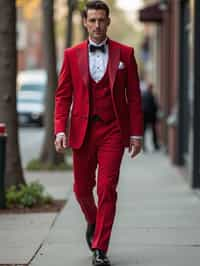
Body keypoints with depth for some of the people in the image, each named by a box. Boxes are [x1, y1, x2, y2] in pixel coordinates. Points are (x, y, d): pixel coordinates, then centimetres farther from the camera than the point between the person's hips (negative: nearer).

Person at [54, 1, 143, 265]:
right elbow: (63, 95, 4)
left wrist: (136, 134, -2)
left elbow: (134, 96, 3)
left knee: (107, 189, -7)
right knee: (82, 188, 9)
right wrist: (60, 130, -7)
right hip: (83, 131, 2)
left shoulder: (124, 53, 3)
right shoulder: (72, 55, 5)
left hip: (113, 130, -2)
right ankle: (93, 222, 41)